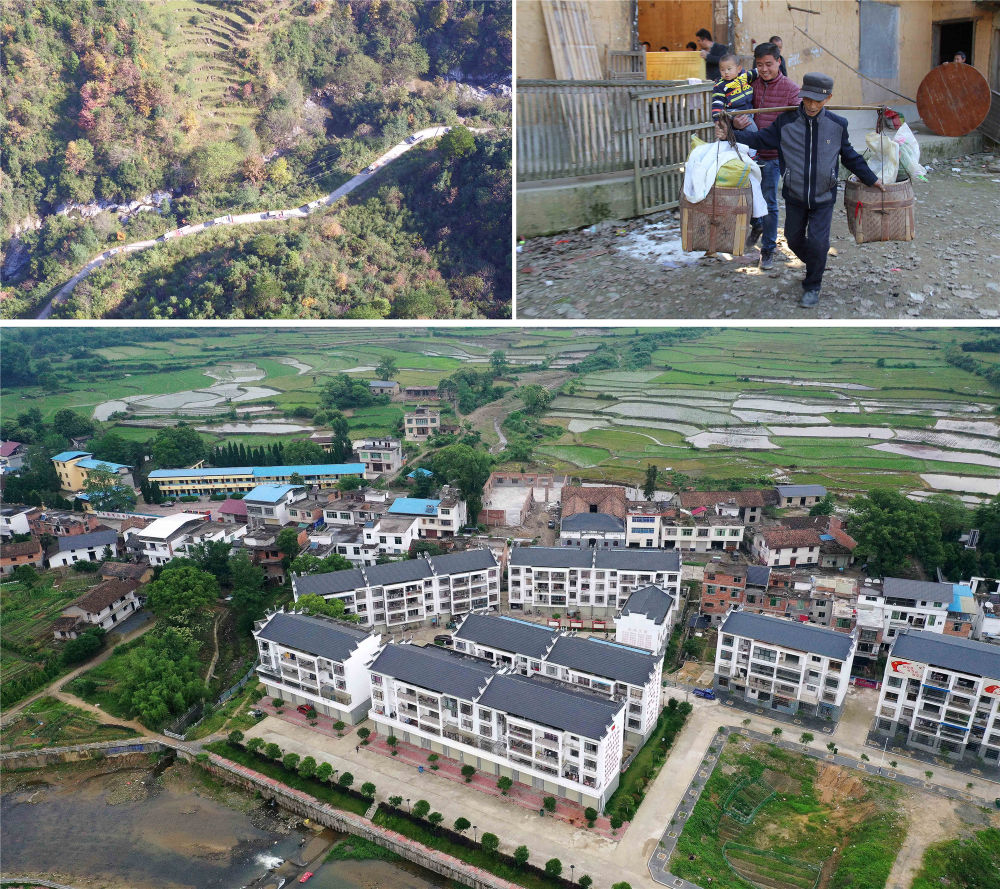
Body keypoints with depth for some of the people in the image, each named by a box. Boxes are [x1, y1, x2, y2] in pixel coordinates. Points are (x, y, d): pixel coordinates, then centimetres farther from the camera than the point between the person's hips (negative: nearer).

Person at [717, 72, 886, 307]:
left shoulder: (837, 125, -4)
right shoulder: (785, 122, -8)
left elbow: (850, 157, 8)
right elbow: (760, 138, -3)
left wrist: (871, 179, 12)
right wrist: (730, 134, -18)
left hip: (823, 199, -1)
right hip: (794, 197, 2)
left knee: (817, 242, -9)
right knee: (794, 239, 14)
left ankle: (812, 287, 12)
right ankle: (814, 266, 45)